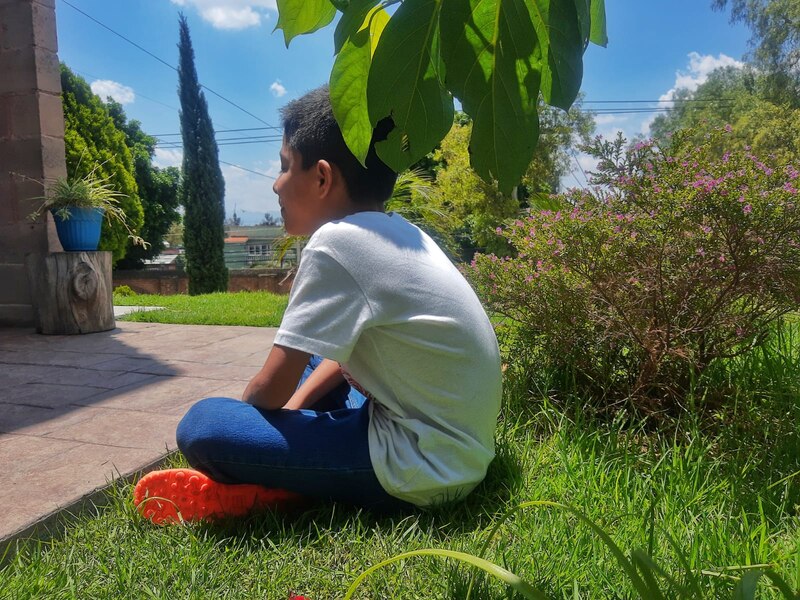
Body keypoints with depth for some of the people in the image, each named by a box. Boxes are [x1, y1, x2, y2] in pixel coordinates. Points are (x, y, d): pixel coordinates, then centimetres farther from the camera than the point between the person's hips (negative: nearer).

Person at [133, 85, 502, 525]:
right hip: (459, 446, 10)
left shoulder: (335, 243, -19)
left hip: (422, 471, -9)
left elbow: (269, 390, -14)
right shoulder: (400, 232, 8)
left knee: (201, 426, -15)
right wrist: (292, 406, 6)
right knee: (304, 359, 24)